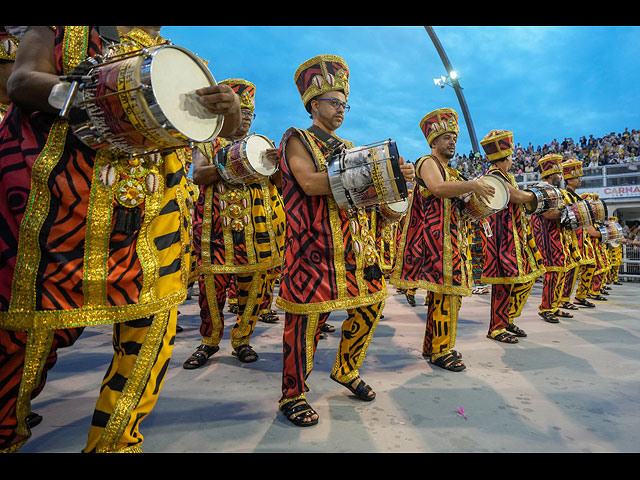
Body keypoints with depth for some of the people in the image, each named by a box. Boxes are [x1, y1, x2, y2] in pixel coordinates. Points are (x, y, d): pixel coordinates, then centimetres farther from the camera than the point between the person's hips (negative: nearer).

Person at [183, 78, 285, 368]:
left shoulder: (262, 145, 19)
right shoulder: (208, 144, 13)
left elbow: (280, 182, 9)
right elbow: (197, 175, -5)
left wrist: (276, 164, -13)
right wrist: (229, 167, -21)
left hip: (257, 227, 2)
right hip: (217, 226, -1)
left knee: (253, 284, 1)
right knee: (212, 282, -4)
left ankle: (242, 340, 19)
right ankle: (209, 341, 16)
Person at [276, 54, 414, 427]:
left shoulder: (349, 148, 23)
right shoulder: (297, 140, 2)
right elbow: (310, 183, -16)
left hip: (356, 242, 8)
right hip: (315, 245, -7)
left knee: (371, 303, 10)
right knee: (308, 318, -6)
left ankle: (347, 371, 31)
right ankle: (293, 396, 12)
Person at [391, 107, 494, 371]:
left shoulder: (450, 171, 26)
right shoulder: (427, 162, -2)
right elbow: (437, 188, -23)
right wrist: (472, 185, -26)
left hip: (452, 238, 9)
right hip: (435, 238, -9)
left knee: (447, 290, 9)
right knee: (445, 291, -11)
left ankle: (434, 345, 18)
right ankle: (441, 350, -2)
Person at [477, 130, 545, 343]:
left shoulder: (506, 176, 18)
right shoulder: (494, 176, -14)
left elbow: (517, 200, 18)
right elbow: (517, 197, -21)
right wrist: (536, 194, -4)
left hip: (516, 233, 11)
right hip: (502, 234, -11)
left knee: (526, 277, 15)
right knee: (504, 281, -6)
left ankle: (508, 320, 26)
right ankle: (496, 329, 5)